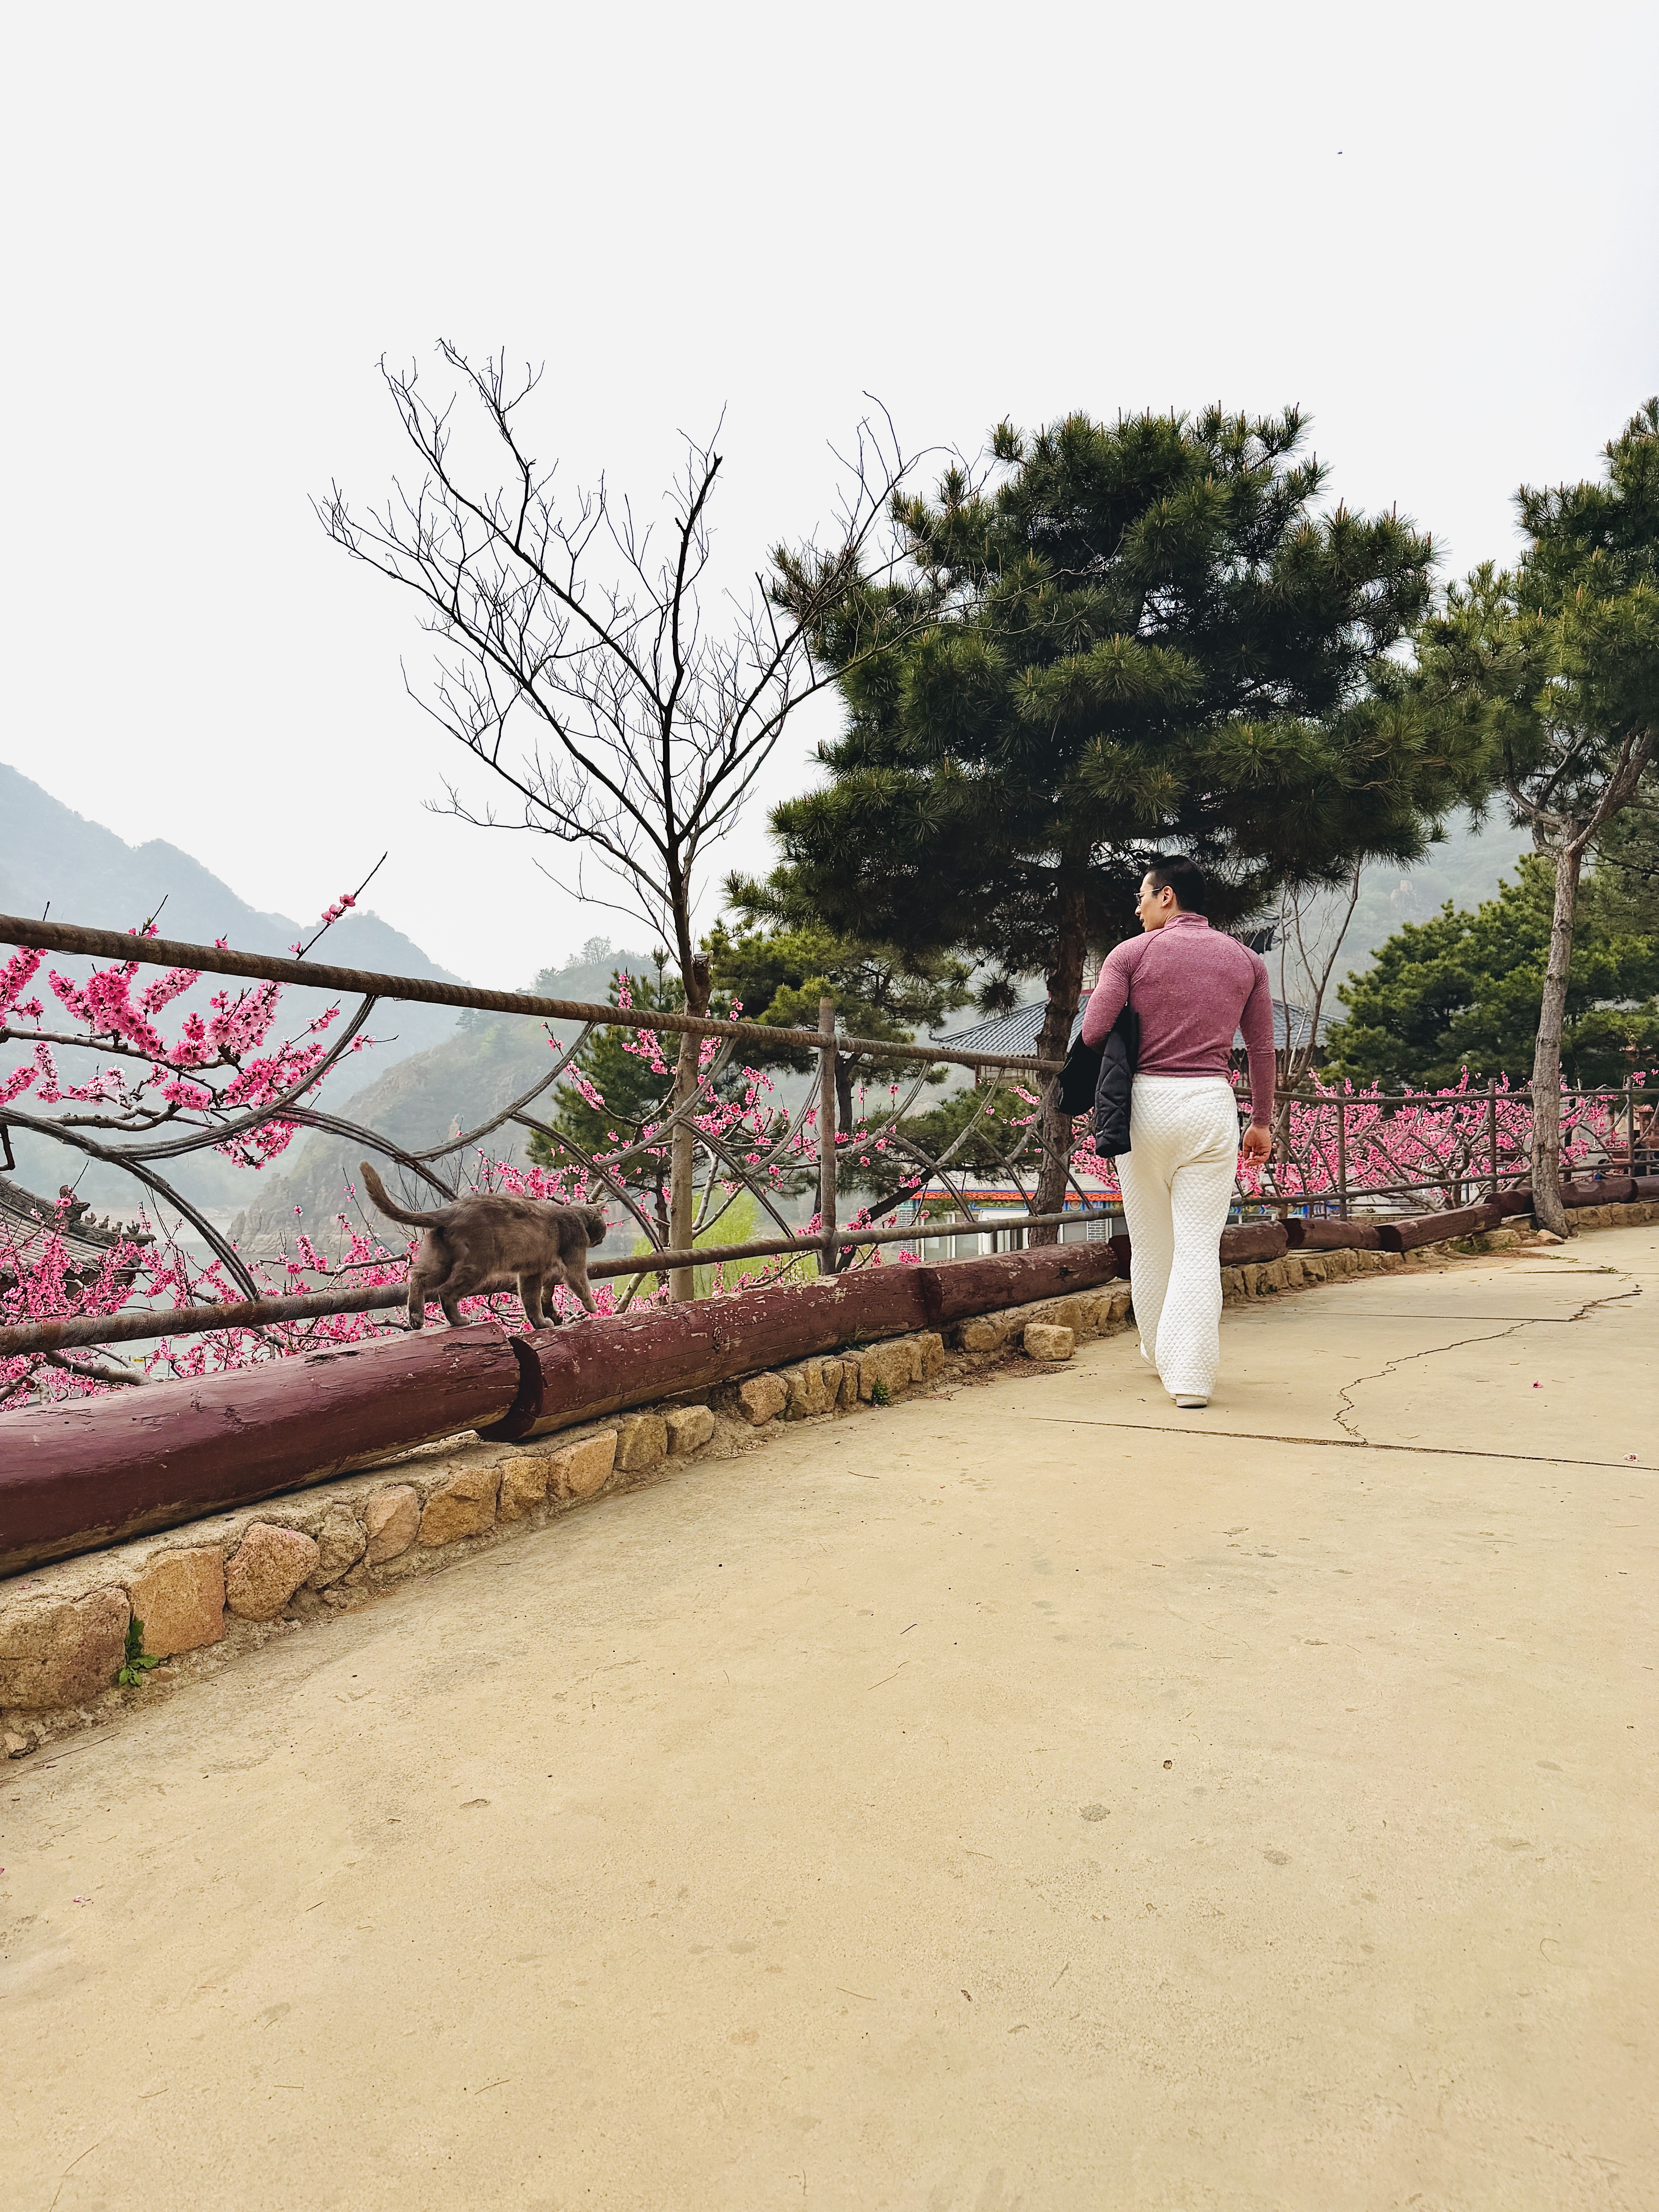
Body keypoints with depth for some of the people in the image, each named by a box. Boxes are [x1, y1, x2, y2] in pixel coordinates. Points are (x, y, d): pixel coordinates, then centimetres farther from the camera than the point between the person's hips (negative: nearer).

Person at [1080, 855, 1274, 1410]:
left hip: (1147, 1101, -1)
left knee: (1149, 1240, 14)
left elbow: (1092, 1035, -6)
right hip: (1211, 1102, 1)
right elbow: (1262, 1048, 13)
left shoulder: (1131, 953, -1)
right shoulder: (1246, 961, 10)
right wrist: (1262, 1121, 21)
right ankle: (1190, 1375, -5)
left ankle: (1160, 1352, 31)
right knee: (1199, 1244, 0)